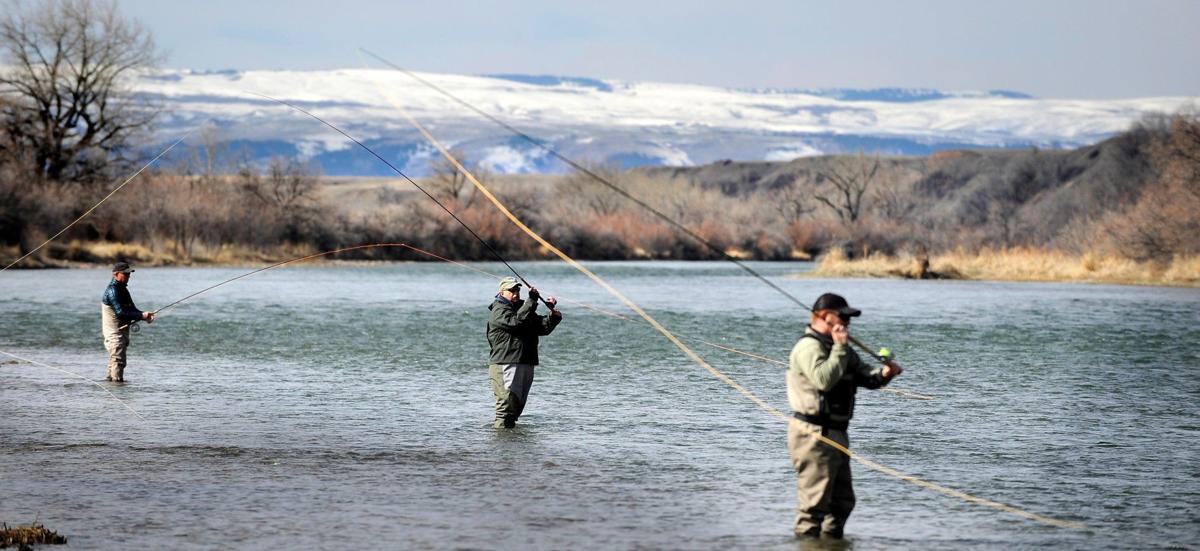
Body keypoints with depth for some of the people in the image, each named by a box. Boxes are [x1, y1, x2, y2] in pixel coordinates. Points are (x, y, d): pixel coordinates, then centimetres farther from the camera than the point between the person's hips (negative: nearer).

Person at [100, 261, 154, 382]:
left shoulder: (122, 289, 15)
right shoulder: (112, 290, -16)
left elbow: (131, 309, 14)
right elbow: (120, 313, -25)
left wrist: (145, 315, -6)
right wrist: (141, 316, -26)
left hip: (122, 330, 10)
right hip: (114, 331, -10)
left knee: (114, 359, 17)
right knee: (118, 360, -14)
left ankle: (109, 379, 26)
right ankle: (117, 380, -16)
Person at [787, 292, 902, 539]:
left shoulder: (840, 349, 19)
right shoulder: (809, 347, -13)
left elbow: (865, 377, 16)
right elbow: (824, 379, -29)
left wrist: (884, 373, -4)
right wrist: (840, 348, -22)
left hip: (835, 433, 10)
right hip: (813, 434, -10)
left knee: (843, 500, 16)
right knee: (815, 501, -11)